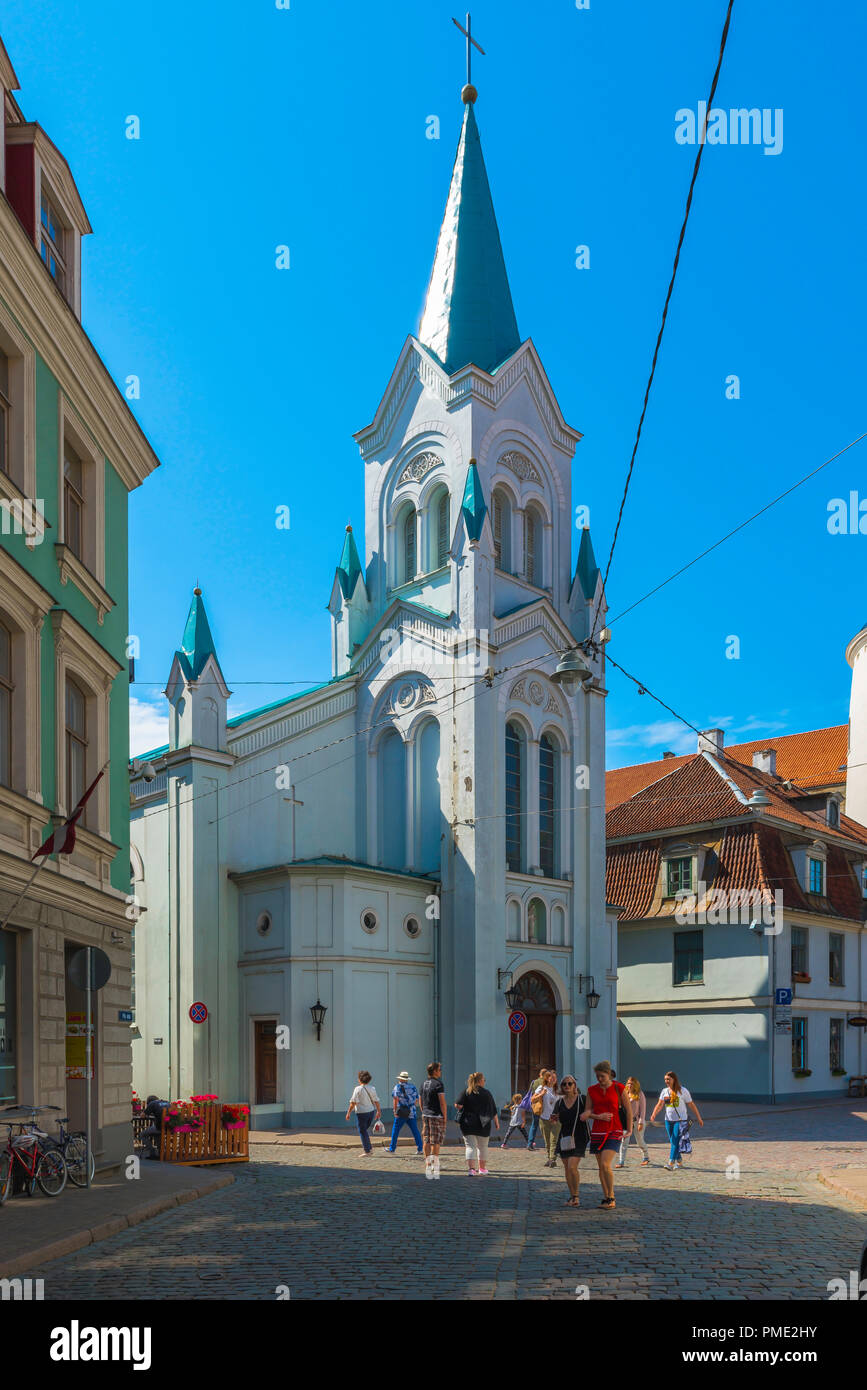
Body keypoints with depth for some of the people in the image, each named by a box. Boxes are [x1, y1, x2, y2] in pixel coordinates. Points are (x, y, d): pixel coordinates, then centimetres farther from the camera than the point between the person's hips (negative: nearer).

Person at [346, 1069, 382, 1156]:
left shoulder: (358, 1089, -13)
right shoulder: (372, 1088, 2)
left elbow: (353, 1102, -16)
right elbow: (376, 1101, 8)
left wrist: (348, 1113, -9)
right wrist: (378, 1111, 20)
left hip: (361, 1113, -6)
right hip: (371, 1112, 6)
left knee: (362, 1132, 4)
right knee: (364, 1130, 23)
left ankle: (367, 1151, 5)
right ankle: (370, 1148, 18)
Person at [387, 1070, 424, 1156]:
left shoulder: (398, 1087, -3)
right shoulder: (413, 1087, 11)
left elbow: (395, 1099, -13)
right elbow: (416, 1100, 15)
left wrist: (395, 1110, -10)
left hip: (401, 1114, -4)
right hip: (412, 1113, 4)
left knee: (395, 1130, 6)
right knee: (415, 1131, 6)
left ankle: (392, 1149, 11)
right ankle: (420, 1149, 2)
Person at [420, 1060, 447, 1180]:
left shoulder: (423, 1084, 11)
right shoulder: (438, 1084, -12)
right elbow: (442, 1102, -15)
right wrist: (445, 1117, -9)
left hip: (425, 1115, 7)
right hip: (436, 1116, -7)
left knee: (426, 1141, 8)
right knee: (435, 1142, -4)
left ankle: (428, 1167, 10)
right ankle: (435, 1170, -5)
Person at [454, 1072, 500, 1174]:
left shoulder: (466, 1091, -1)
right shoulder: (486, 1093, -2)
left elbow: (458, 1105, -11)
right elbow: (493, 1111, 2)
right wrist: (497, 1122, 15)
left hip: (467, 1124, 0)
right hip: (483, 1125, 0)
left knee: (470, 1146, 0)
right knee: (482, 1147, 16)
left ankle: (471, 1169, -16)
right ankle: (482, 1169, 26)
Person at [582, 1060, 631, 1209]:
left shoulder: (618, 1088, -3)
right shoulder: (592, 1090, 6)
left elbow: (628, 1110, 3)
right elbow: (588, 1112, 8)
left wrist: (629, 1130, 2)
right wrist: (599, 1116, -11)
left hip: (614, 1131, -4)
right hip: (597, 1131, 4)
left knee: (606, 1164, -16)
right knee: (601, 1167, 7)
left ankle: (611, 1198, -2)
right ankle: (606, 1198, 18)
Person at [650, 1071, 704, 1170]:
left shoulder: (682, 1091, -5)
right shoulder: (664, 1091, 7)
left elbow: (691, 1105, 2)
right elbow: (659, 1105, 0)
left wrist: (699, 1118, 6)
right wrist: (654, 1114, -19)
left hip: (680, 1120, -5)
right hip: (668, 1120, 5)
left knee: (676, 1142, -14)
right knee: (673, 1142, 10)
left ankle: (671, 1163, -21)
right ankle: (678, 1161, 27)